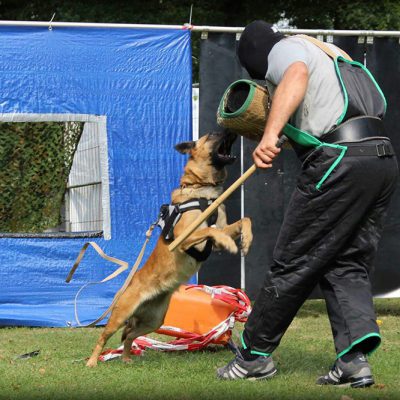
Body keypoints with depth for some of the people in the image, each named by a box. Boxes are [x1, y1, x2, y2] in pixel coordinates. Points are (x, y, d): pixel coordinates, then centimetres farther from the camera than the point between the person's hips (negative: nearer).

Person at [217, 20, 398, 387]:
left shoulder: (287, 49, 5)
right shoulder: (331, 53, 32)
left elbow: (297, 74, -20)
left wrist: (270, 134, -32)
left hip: (339, 161, -9)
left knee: (294, 263, 2)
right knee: (348, 266, 10)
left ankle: (255, 354, 12)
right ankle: (354, 359, -7)